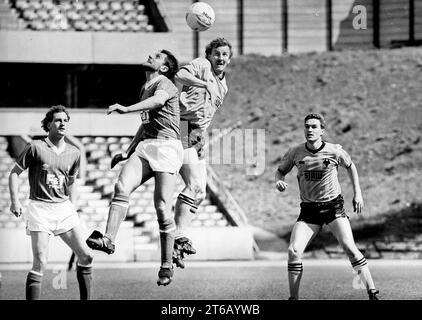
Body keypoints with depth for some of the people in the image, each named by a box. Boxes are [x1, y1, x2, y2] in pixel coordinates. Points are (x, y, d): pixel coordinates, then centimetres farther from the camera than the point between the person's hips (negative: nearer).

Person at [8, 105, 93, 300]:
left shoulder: (74, 153, 10)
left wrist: (72, 209, 15)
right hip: (39, 208, -5)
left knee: (86, 256, -1)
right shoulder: (35, 147, -4)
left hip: (64, 208, 5)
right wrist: (15, 201, -8)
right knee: (40, 263, -12)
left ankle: (86, 300, 12)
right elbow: (14, 173, 2)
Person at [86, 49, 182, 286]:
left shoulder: (165, 84, -1)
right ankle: (108, 240, -30)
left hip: (167, 146, -7)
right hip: (145, 146, 7)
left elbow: (157, 100, -25)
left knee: (163, 207, -10)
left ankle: (167, 265, -3)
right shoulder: (146, 88, 27)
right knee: (122, 186, -19)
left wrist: (127, 109, -41)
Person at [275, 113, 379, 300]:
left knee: (349, 247, -17)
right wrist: (278, 181, -11)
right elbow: (281, 170, 12)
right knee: (293, 251, -13)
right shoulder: (295, 153, -3)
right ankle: (293, 297, 0)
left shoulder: (335, 151, -7)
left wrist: (357, 193, 8)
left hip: (333, 206, -2)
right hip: (308, 210, 2)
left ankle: (372, 293, -12)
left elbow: (350, 166, 13)